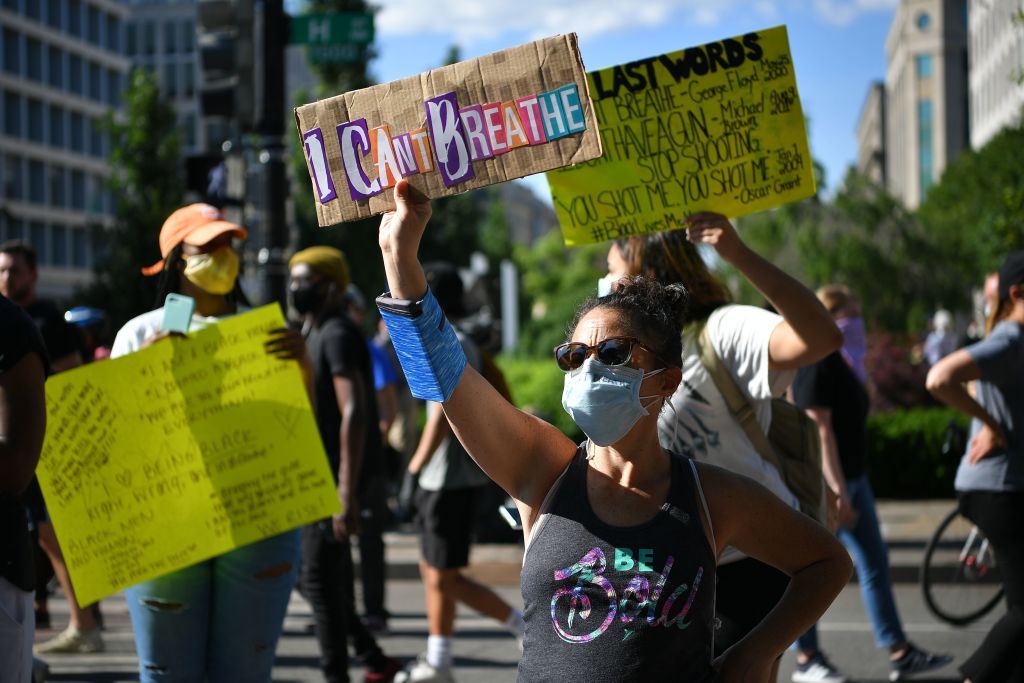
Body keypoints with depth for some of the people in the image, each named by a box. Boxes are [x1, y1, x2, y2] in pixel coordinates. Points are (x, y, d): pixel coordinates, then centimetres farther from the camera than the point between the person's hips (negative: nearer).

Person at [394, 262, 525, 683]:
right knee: (432, 569, 13)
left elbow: (442, 416, -23)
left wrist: (414, 470, -21)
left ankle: (529, 628, 0)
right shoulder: (463, 345, 14)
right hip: (448, 478, 10)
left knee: (445, 577, -4)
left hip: (450, 479, -10)